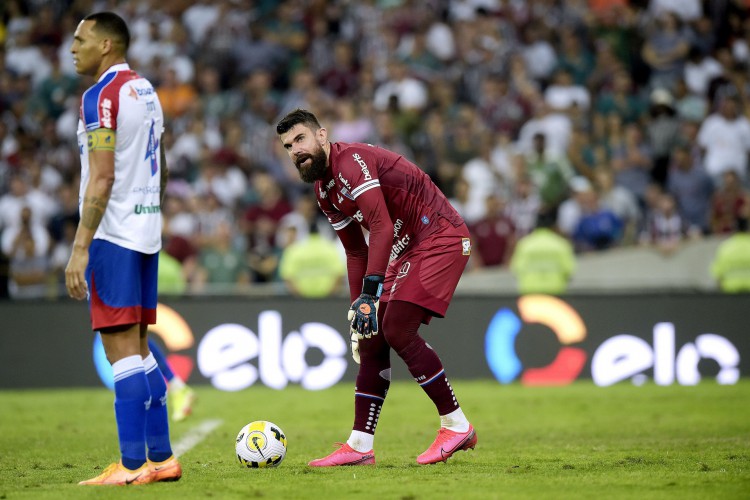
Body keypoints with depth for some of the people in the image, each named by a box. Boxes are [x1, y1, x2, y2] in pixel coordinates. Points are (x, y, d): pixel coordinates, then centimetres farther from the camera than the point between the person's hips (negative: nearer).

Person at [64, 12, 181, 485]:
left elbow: (102, 178, -19)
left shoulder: (101, 96, -13)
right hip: (146, 233, 9)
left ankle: (132, 467, -7)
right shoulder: (145, 89, 15)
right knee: (138, 347, 13)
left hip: (112, 236, -9)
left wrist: (80, 248, -20)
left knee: (121, 349, -7)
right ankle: (161, 458, 14)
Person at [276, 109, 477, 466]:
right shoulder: (324, 191, 11)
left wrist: (370, 293, -33)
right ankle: (360, 446, 7)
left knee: (397, 330, -18)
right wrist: (358, 307, 14)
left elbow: (382, 227, -28)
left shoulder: (350, 161, -19)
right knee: (373, 338, 4)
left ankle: (457, 426, -8)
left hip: (441, 238, -10)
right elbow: (356, 253, 19)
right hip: (408, 249, 10)